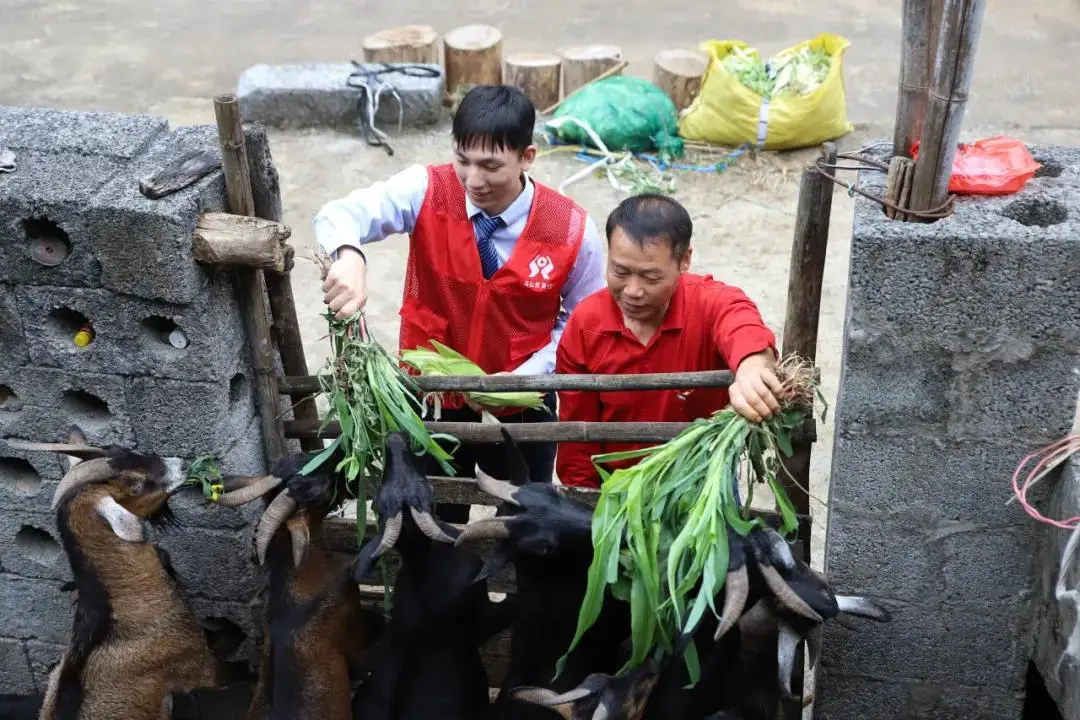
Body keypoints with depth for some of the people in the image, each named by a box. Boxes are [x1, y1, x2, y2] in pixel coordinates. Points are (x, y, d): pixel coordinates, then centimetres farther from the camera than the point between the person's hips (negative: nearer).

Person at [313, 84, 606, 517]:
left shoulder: (573, 230, -18)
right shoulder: (427, 192, -19)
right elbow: (338, 216, -31)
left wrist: (527, 375, -21)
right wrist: (349, 257, -54)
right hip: (430, 392, 0)